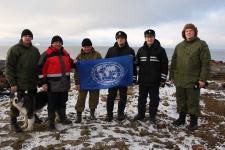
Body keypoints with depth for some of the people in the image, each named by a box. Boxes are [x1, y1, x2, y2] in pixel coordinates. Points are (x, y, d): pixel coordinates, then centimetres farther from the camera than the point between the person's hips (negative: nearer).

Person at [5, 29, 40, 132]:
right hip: (18, 83, -5)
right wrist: (12, 83, -14)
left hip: (32, 82, 5)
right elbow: (9, 67, -10)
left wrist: (39, 79, 11)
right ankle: (13, 122, 16)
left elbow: (38, 66, 15)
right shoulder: (14, 49, -8)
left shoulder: (35, 50, 8)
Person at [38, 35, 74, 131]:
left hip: (64, 84, 6)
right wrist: (43, 82, -13)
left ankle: (63, 118, 33)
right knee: (52, 104, 3)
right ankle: (51, 123, 13)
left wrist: (73, 63, 0)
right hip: (52, 85, -5)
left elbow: (69, 65, 24)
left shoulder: (65, 54, 11)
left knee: (62, 103, 18)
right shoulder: (46, 54, -8)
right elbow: (41, 69, -9)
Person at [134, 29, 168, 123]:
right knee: (141, 98, 14)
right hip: (142, 80, 4)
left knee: (154, 98, 7)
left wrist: (163, 79, -8)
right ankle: (141, 113, 28)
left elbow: (164, 65, -6)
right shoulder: (141, 50, 6)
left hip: (155, 81, -3)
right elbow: (137, 63, 17)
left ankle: (152, 115, 20)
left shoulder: (160, 50, -5)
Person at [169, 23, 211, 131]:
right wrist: (172, 76, 11)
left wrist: (203, 79, -14)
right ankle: (181, 118, 30)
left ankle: (194, 122, 19)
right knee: (181, 100, 15)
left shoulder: (201, 45, -5)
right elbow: (173, 62, 14)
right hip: (179, 80, 5)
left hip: (193, 80, -5)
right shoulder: (179, 46, 11)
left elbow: (206, 63, -9)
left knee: (193, 102, 5)